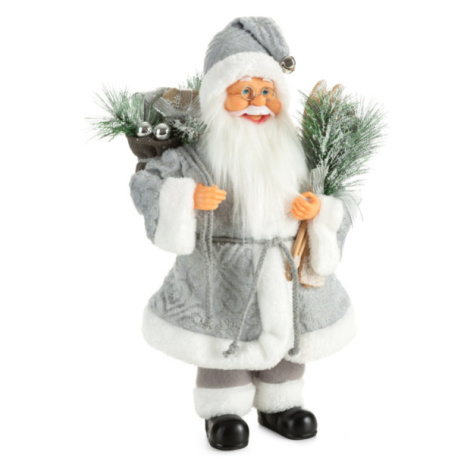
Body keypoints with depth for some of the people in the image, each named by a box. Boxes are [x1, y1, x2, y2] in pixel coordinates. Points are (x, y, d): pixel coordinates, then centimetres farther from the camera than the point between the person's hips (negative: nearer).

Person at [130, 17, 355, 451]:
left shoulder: (294, 152, 1)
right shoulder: (198, 155, -12)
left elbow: (325, 196, 8)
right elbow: (145, 183, -10)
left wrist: (318, 209, -15)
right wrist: (186, 198, -26)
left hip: (287, 265, 4)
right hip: (224, 271, -4)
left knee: (284, 331, 16)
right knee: (224, 335, 7)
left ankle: (278, 404, 37)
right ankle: (223, 411, 27)